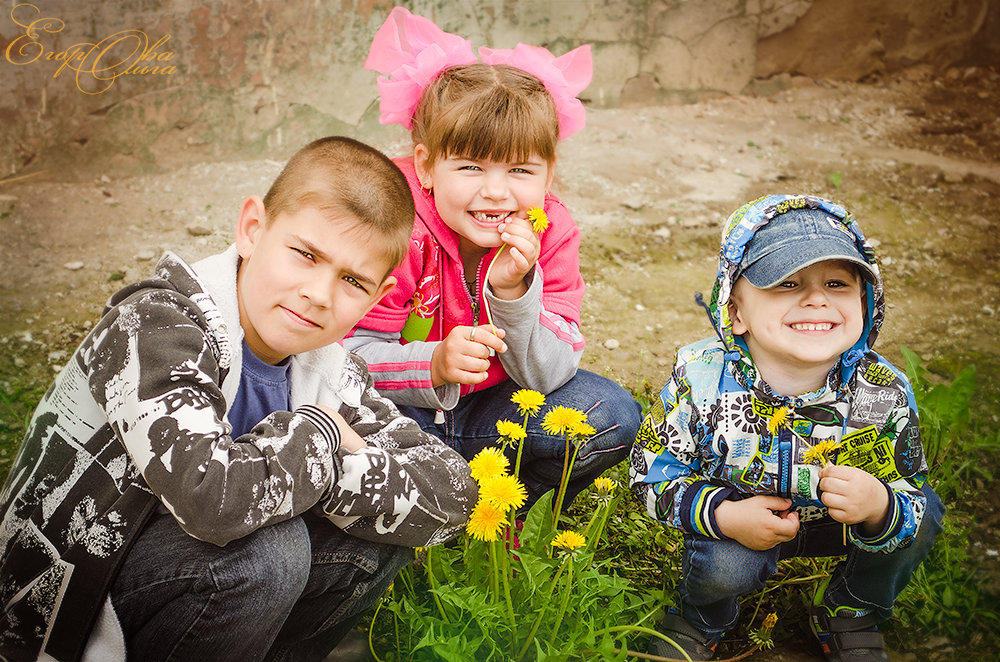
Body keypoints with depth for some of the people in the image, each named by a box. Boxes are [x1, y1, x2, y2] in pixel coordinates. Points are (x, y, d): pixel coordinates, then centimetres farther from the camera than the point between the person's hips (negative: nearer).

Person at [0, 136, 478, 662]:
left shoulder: (327, 371, -6)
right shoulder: (157, 326, -26)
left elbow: (452, 491, -12)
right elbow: (213, 499, -43)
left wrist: (308, 465, -26)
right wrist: (319, 432, -24)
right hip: (60, 601, -6)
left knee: (387, 517, -7)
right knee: (266, 548, -31)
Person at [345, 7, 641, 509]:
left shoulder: (550, 236, -14)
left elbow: (546, 379, -17)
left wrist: (514, 290, -33)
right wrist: (433, 365, -40)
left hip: (489, 409, 3)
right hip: (400, 409, -2)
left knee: (612, 416, -18)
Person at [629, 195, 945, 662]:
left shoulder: (883, 394, -23)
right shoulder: (701, 380, -26)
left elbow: (908, 489, -15)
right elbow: (653, 468, -15)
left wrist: (880, 507, -40)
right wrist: (723, 514, -31)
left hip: (838, 521, 3)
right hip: (736, 518, -2)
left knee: (924, 512, -17)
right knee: (724, 565, -31)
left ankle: (851, 614, 11)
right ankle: (702, 617, 9)